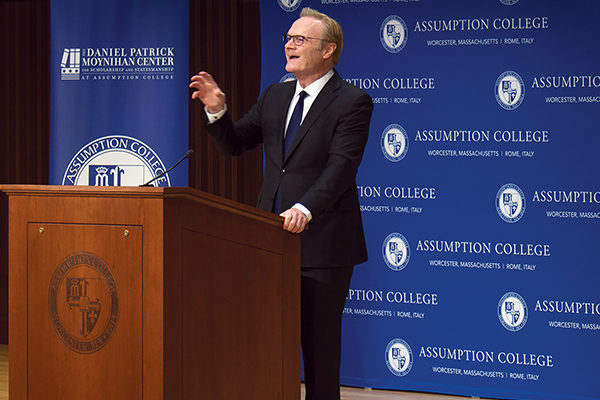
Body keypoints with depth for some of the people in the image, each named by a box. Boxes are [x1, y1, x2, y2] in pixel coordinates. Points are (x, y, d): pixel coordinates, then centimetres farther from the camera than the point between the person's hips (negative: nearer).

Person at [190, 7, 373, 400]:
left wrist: (306, 208, -35)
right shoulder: (276, 96, 14)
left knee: (319, 343, 2)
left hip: (321, 242, -6)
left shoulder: (352, 102, -8)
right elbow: (234, 144, 17)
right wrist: (217, 110, -3)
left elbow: (342, 165, -20)